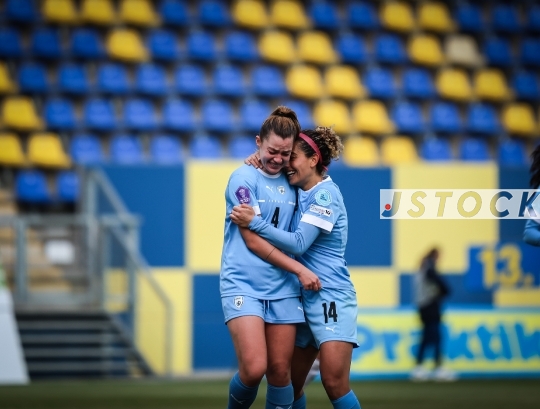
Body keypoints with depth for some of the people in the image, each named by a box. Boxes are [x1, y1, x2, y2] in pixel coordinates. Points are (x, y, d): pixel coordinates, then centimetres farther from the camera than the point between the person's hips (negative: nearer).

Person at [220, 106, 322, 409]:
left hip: (283, 290, 5)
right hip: (244, 286, -5)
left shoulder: (290, 182, 11)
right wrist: (299, 269, -9)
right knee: (254, 369, -17)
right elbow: (252, 239, -9)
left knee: (280, 372, 1)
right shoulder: (244, 178, -5)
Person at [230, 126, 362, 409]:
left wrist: (255, 222, -23)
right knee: (290, 383, 8)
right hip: (302, 298, 8)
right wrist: (262, 165, 3)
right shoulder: (297, 192, 11)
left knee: (334, 382, -17)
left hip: (330, 297, -8)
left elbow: (299, 243, -19)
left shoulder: (325, 194, -12)